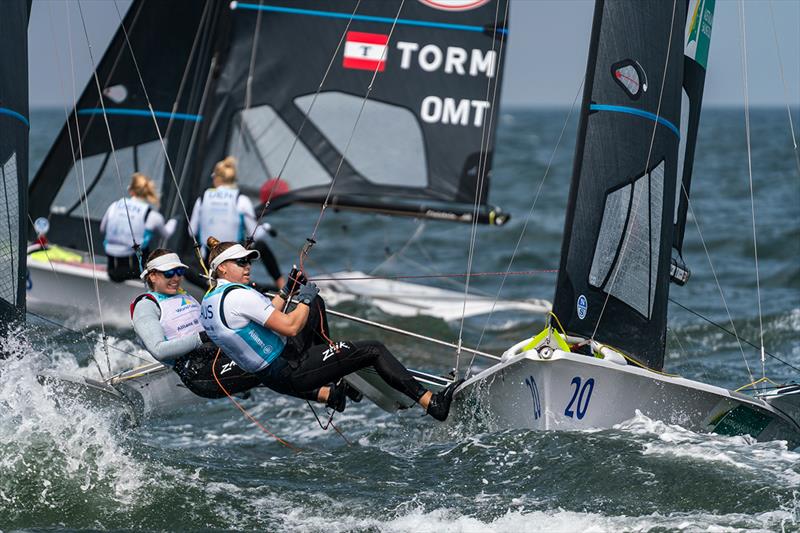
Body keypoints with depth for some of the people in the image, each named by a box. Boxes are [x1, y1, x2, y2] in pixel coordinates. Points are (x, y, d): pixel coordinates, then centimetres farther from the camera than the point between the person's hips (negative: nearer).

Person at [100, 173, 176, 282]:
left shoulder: (114, 206, 2)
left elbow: (102, 229, 19)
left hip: (112, 264, 4)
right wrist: (173, 222, 37)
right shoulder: (152, 216, -5)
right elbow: (165, 234, 16)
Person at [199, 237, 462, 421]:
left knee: (316, 303, 27)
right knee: (374, 350, -11)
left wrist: (285, 292, 20)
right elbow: (290, 327, -25)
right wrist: (304, 299, -9)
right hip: (289, 373, -10)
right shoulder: (238, 296, -25)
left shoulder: (209, 302, 6)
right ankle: (432, 403, -15)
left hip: (267, 374, 10)